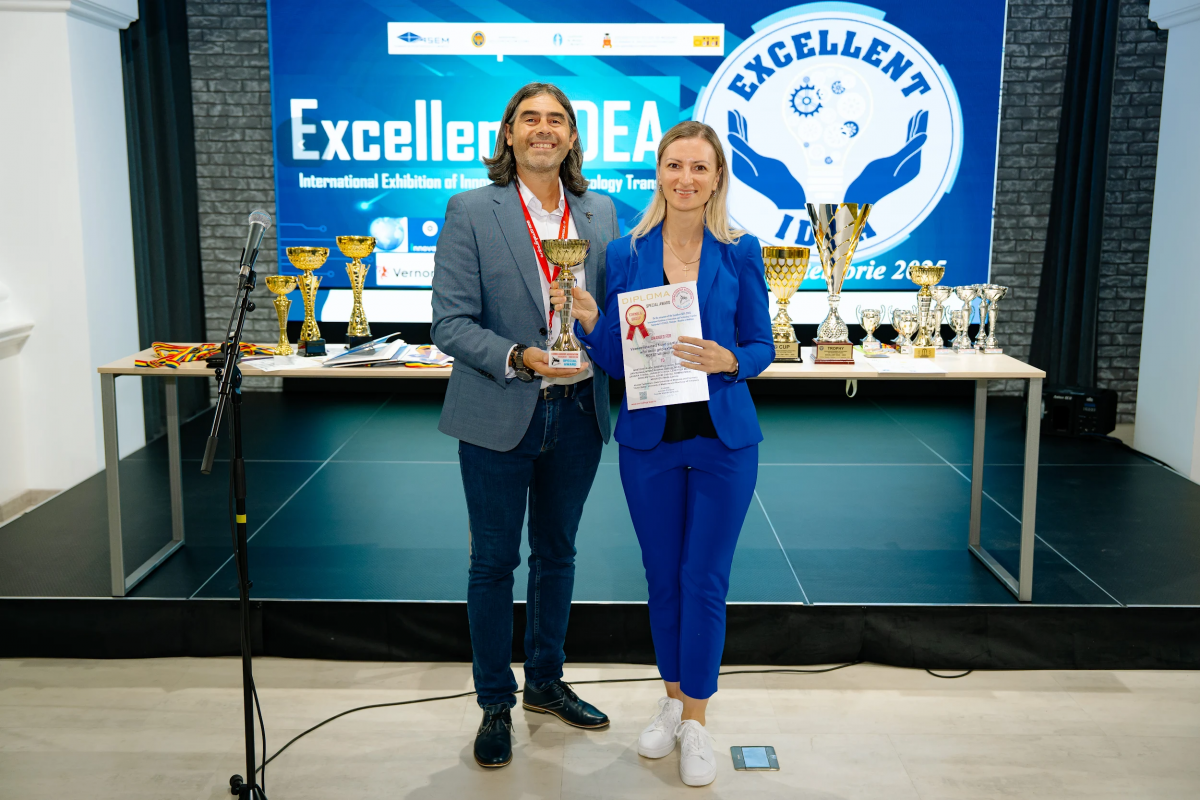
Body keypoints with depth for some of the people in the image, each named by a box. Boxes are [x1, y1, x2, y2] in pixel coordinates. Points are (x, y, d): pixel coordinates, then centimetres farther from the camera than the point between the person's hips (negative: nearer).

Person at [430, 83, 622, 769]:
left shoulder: (601, 214, 6)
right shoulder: (472, 212, -6)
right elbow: (451, 323, -11)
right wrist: (520, 358, -24)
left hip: (577, 410, 4)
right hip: (500, 417, -4)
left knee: (557, 553, 17)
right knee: (494, 561, 8)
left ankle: (546, 681, 37)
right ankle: (496, 704, 25)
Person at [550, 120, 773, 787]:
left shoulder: (739, 253, -2)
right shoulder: (626, 254, 0)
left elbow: (762, 346, 2)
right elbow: (614, 360, 2)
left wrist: (729, 361, -19)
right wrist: (589, 320, -17)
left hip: (723, 438, -1)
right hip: (649, 438, 2)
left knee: (704, 580, 2)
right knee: (662, 577, 13)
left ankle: (696, 720, 18)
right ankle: (673, 699, 33)